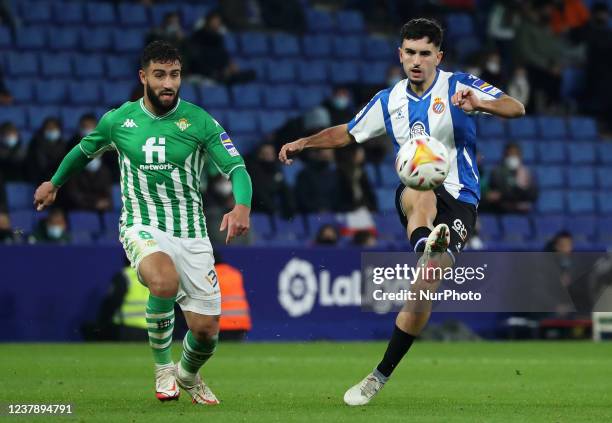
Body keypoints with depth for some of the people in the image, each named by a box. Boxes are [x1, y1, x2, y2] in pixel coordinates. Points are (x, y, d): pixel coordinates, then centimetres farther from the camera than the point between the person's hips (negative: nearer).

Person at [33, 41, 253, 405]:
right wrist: (54, 183, 36)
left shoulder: (200, 122, -5)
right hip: (142, 225, -1)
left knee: (206, 330, -3)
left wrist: (242, 207, -31)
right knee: (164, 280, -36)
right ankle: (163, 368, -11)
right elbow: (84, 150, 21)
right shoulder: (118, 120, 0)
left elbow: (237, 168, -10)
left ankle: (189, 376, 35)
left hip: (191, 231, 1)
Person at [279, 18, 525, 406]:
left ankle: (382, 374, -1)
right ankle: (425, 243, -71)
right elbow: (348, 133, 25)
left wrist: (478, 103, -38)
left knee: (423, 289, -14)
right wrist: (304, 143, 11)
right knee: (420, 192, -37)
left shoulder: (458, 86, -4)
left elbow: (516, 108, -17)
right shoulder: (389, 101, 10)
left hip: (459, 201, -3)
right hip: (413, 194, 3)